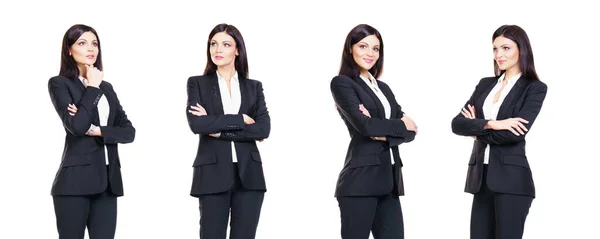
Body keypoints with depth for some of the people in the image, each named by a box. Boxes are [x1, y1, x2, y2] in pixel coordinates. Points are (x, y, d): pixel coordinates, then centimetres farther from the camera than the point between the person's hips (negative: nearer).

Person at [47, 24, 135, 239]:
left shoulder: (106, 87, 18)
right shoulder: (59, 83, 1)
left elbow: (129, 131, 9)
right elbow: (76, 126, -15)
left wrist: (97, 130, -7)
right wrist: (92, 87, -6)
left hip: (108, 180, 5)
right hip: (76, 180, -5)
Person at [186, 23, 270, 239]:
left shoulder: (254, 87, 12)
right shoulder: (197, 84, 7)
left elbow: (264, 129, -3)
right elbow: (196, 124, -10)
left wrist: (219, 129, -9)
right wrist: (240, 120, -8)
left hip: (249, 175, 2)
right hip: (213, 174, -2)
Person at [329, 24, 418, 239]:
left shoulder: (383, 88, 20)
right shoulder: (342, 83, -1)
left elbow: (410, 130, 10)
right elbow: (363, 124, -15)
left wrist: (385, 134, -9)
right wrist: (400, 125, -1)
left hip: (389, 180, 7)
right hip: (360, 180, -7)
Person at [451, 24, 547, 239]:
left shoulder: (535, 88, -2)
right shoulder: (485, 84, 14)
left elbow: (515, 133, -15)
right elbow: (457, 124, 2)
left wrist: (477, 128, -2)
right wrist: (490, 124, -14)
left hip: (511, 178, -5)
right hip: (481, 176, 5)